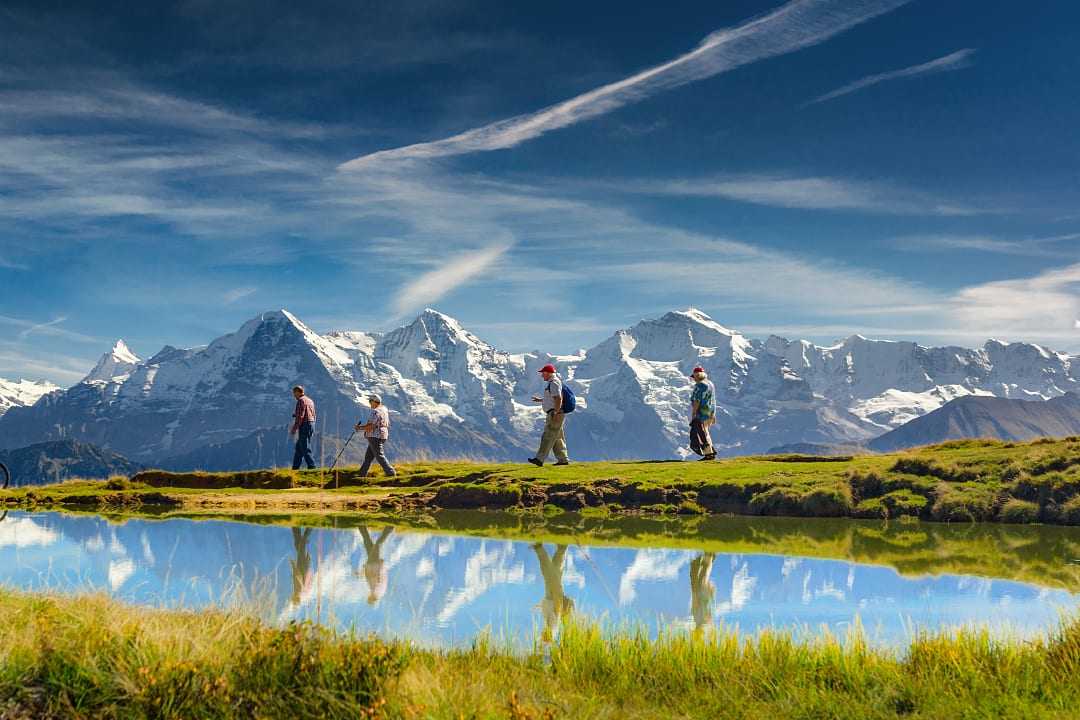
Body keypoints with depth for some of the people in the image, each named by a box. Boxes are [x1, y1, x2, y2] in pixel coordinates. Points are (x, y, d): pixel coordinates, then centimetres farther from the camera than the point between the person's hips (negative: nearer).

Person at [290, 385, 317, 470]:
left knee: (305, 449, -7)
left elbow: (300, 416, -18)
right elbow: (313, 415, 19)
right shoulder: (310, 400, 18)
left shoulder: (301, 400, -11)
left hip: (304, 425, -9)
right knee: (299, 447, 15)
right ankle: (295, 467, 17)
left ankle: (312, 466, -12)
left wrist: (294, 428, -16)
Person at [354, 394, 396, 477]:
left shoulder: (375, 411, -16)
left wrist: (359, 428, -8)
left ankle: (391, 472, -8)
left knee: (380, 456, -7)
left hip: (375, 437, -10)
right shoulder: (384, 410, 14)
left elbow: (369, 426, -22)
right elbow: (387, 424, 20)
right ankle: (362, 474, 16)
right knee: (368, 456, 13)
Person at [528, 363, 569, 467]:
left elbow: (558, 398, -25)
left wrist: (556, 413, -29)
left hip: (555, 414, -11)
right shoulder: (551, 383, 19)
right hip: (554, 414, 11)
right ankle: (563, 459, 15)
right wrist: (540, 400, 25)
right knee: (558, 438, 12)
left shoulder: (554, 383, -15)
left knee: (548, 437, -10)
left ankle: (539, 459, -11)